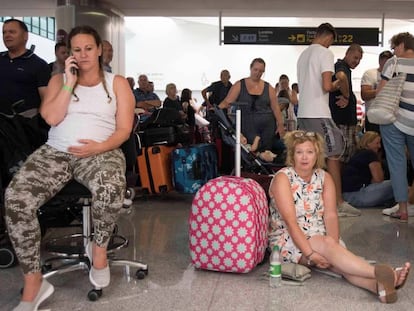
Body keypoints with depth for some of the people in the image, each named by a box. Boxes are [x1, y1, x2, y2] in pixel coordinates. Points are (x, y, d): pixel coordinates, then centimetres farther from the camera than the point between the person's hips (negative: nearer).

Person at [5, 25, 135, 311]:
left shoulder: (117, 83, 11)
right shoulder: (59, 79, 16)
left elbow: (124, 129, 1)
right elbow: (52, 118, -1)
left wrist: (99, 147, -16)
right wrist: (70, 82, -4)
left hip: (100, 153, -2)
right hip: (55, 152, 2)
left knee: (111, 189, -40)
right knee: (16, 197, -26)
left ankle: (99, 248, -9)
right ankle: (33, 283, -17)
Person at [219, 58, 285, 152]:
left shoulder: (268, 88, 11)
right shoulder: (239, 85, 6)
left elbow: (275, 108, 9)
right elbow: (227, 102, -2)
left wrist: (280, 125, 0)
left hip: (267, 126, 2)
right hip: (248, 127, -2)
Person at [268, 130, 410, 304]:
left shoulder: (324, 178, 5)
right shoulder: (283, 178, -10)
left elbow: (331, 216, -5)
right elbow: (290, 221, -19)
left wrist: (334, 244, -24)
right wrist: (310, 254, -28)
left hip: (319, 237, 5)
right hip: (287, 240, -4)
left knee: (334, 260, -29)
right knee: (327, 245, -32)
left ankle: (377, 285, -52)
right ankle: (379, 273, -49)